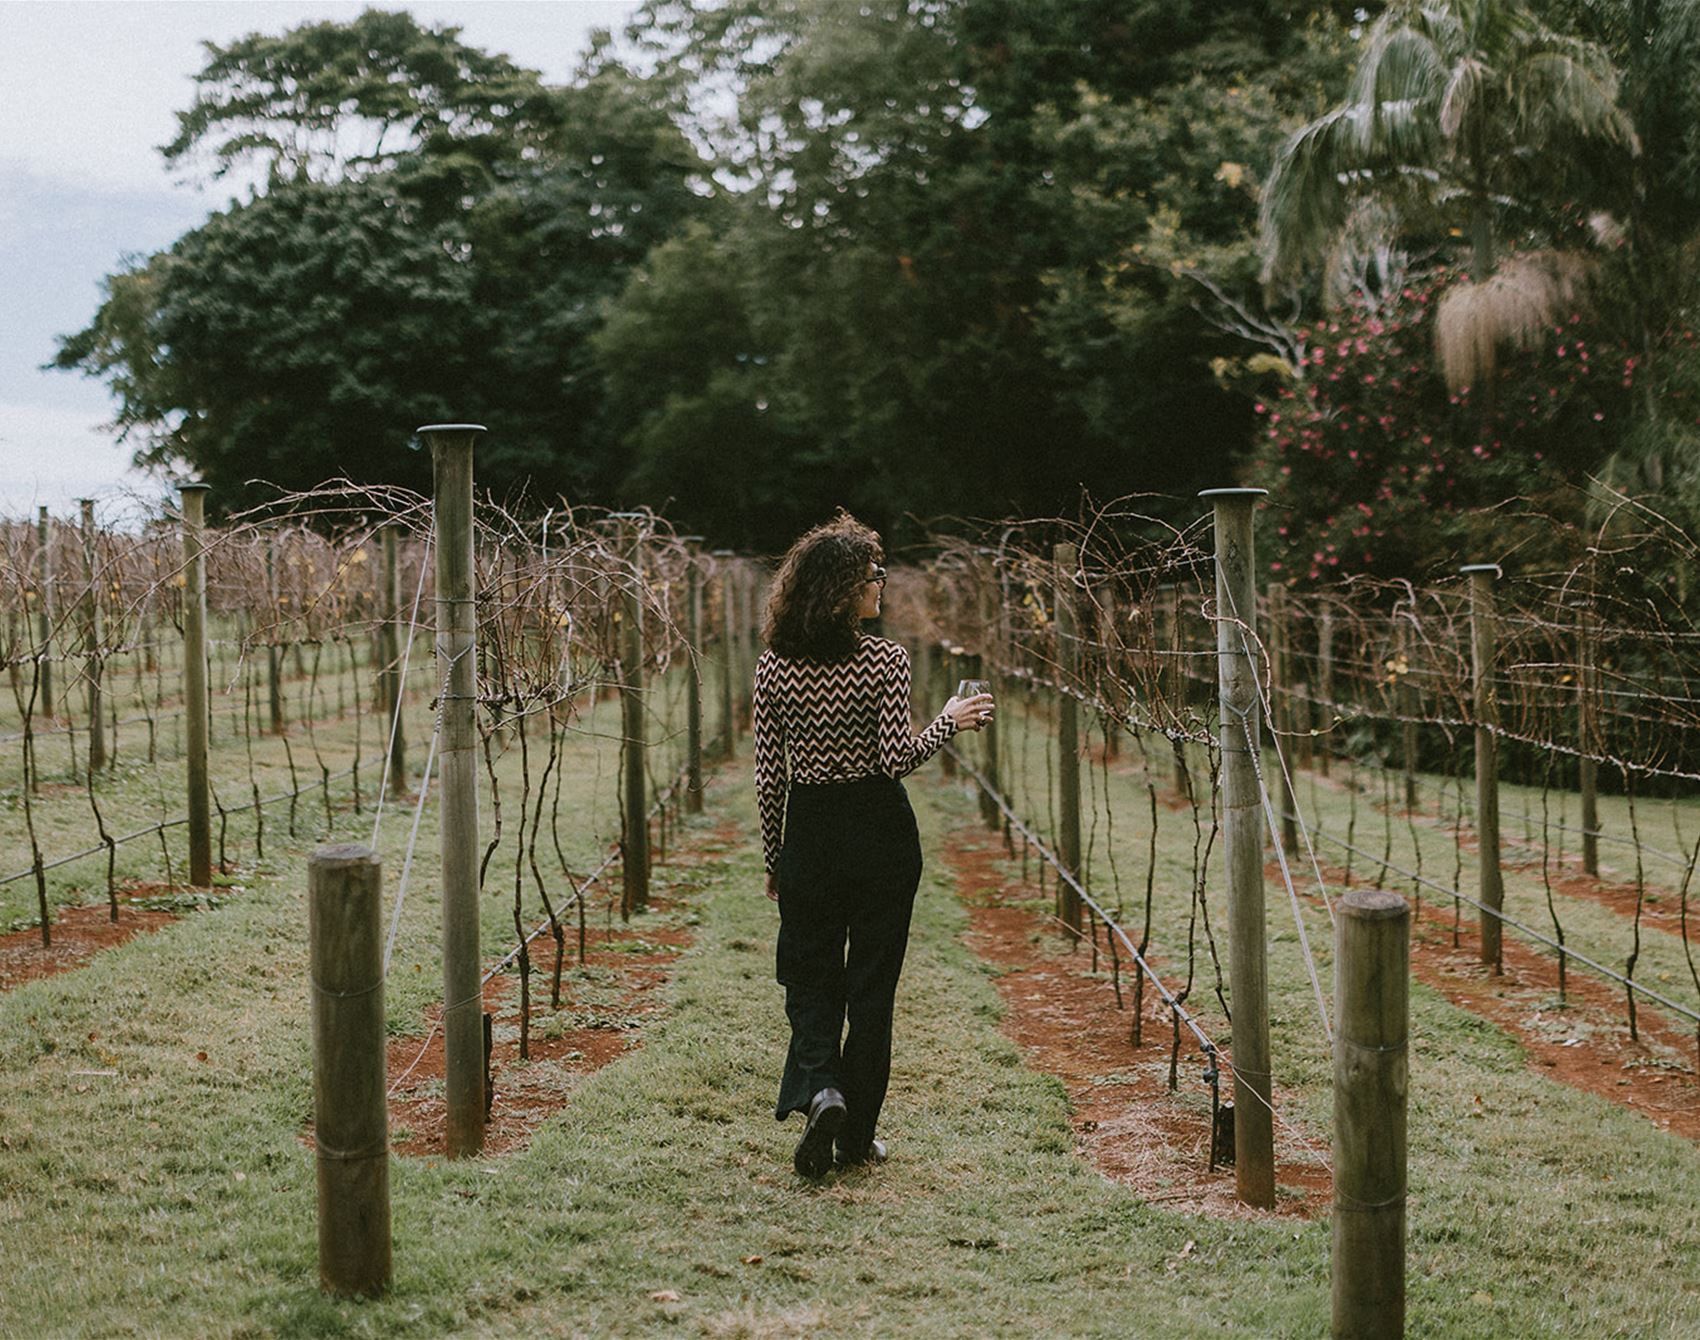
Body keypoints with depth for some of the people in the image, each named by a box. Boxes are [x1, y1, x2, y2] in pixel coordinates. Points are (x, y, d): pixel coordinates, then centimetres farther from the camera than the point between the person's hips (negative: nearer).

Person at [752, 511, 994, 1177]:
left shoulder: (774, 665, -2)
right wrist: (949, 720, 1)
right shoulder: (885, 659, -11)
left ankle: (819, 1088, -12)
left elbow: (768, 775, 1)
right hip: (880, 835, -2)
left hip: (809, 835, 2)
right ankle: (856, 1135, 15)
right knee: (871, 984, 9)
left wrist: (773, 857, 11)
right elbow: (897, 758, -16)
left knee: (810, 977, 14)